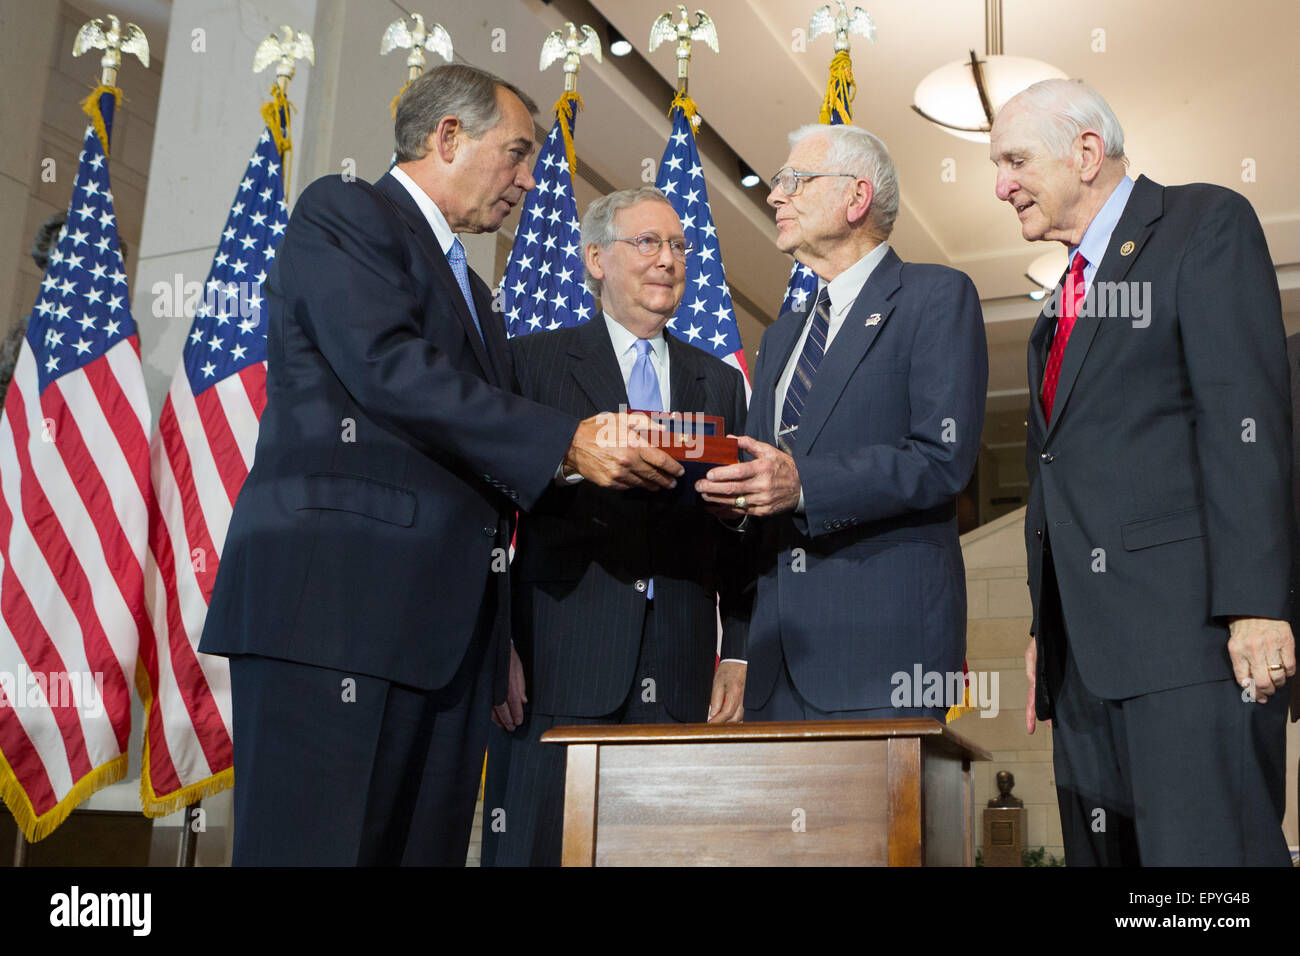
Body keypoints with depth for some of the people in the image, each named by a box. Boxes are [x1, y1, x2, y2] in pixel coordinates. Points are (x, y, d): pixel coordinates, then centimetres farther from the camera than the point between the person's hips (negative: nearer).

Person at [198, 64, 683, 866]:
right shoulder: (343, 212, 4)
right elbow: (391, 370, -13)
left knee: (426, 847, 4)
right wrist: (566, 442, -15)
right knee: (311, 845, -9)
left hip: (443, 624, 8)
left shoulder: (471, 289, 29)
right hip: (334, 599, -8)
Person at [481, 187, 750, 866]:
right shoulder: (534, 361, 6)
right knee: (542, 845, 0)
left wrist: (738, 656, 5)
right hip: (557, 666, -3)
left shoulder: (721, 383, 16)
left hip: (680, 677, 3)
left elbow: (737, 533, 13)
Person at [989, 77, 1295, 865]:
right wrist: (1045, 630, 17)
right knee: (1102, 851, 8)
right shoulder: (1068, 290, 24)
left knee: (1208, 847, -12)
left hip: (1188, 624, -7)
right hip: (1088, 648, 8)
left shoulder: (1207, 224, 2)